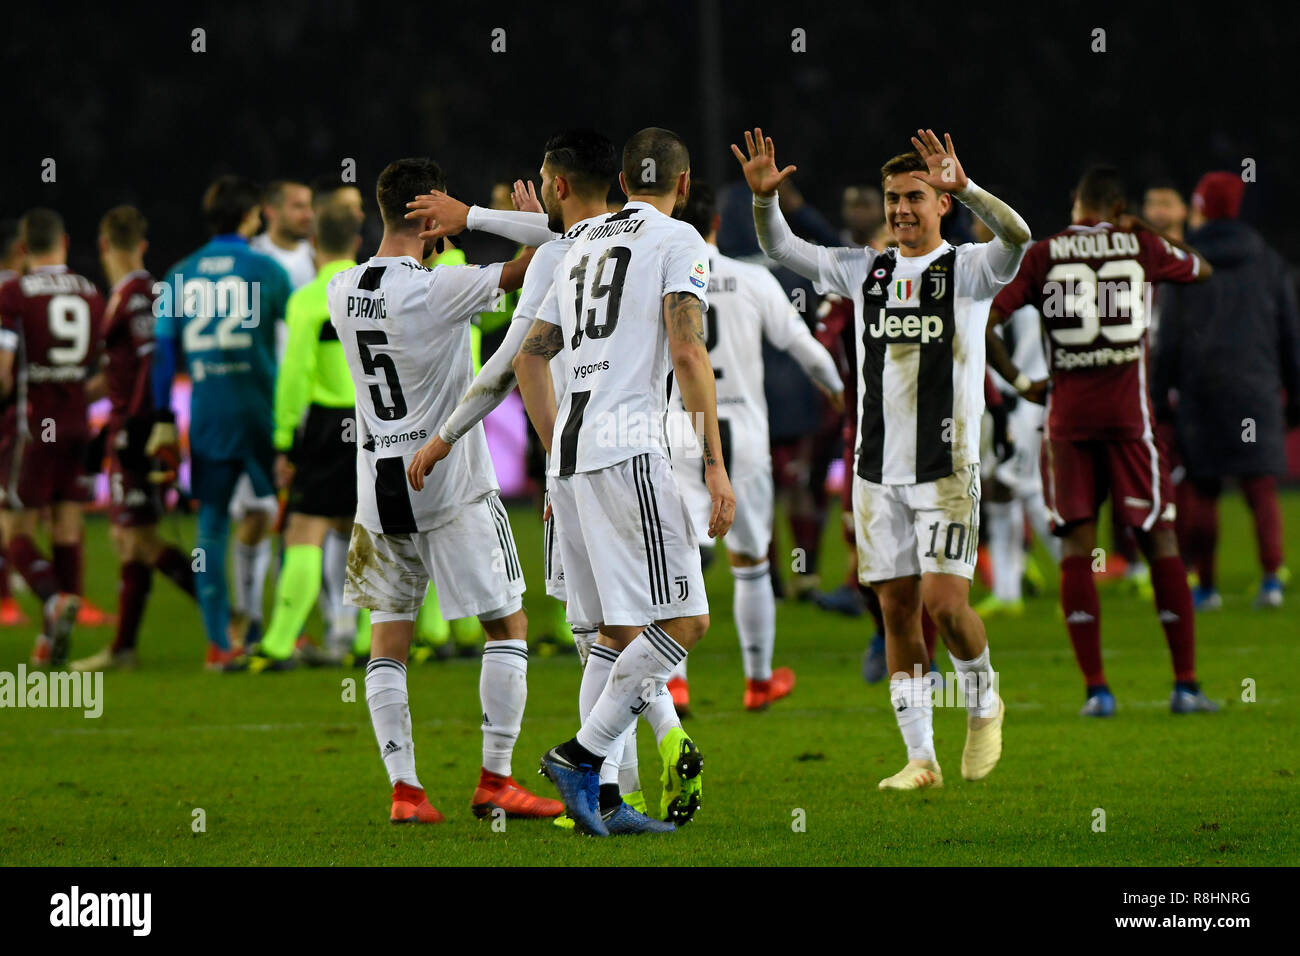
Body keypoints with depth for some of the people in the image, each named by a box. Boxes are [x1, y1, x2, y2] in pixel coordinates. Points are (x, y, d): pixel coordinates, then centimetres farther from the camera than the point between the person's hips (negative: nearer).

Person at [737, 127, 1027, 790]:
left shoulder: (968, 269, -3)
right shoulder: (865, 271, 11)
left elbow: (1016, 237, -23)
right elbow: (780, 249, 15)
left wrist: (962, 187, -37)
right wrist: (764, 197, -4)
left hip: (947, 470, -5)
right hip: (878, 470, 5)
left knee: (944, 602, -13)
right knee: (898, 609, 3)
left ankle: (983, 701, 16)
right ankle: (921, 757, 8)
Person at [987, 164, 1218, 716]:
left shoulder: (1041, 256, 1)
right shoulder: (1141, 248, 4)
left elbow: (982, 323, -6)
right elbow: (1201, 270, 25)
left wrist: (1017, 382, 6)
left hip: (1068, 414, 0)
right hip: (1127, 409, 0)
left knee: (1076, 547, 3)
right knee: (1160, 541, 5)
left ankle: (1095, 688, -3)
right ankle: (1186, 684, 4)